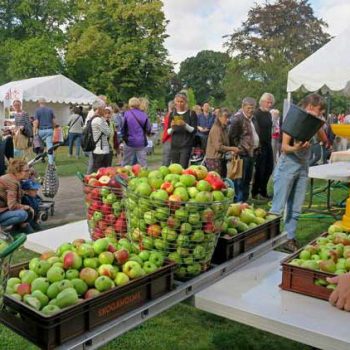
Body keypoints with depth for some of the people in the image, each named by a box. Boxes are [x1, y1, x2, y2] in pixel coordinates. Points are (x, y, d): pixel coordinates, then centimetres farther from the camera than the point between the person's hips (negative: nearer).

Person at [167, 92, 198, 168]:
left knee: (183, 168, -12)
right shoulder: (172, 114, 11)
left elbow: (194, 130, -2)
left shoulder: (191, 113, 2)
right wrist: (172, 127, -11)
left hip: (186, 145, -3)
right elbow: (168, 132, 11)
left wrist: (185, 125, -19)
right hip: (174, 145, 3)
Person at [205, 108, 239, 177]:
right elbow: (218, 147, -19)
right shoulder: (216, 129, -14)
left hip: (221, 159, 8)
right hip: (214, 159, -8)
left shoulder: (224, 129, 11)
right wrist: (232, 148, -13)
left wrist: (231, 151, -1)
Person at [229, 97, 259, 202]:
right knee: (240, 179, -6)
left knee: (248, 178, 13)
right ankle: (238, 200, 1)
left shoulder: (252, 119, 17)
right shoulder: (237, 118, -10)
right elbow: (233, 137, -14)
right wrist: (239, 149, -14)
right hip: (242, 154, -9)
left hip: (251, 153, 9)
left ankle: (245, 199, 22)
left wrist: (256, 148, 15)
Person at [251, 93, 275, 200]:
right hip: (260, 145, -8)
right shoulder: (257, 114, -10)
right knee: (260, 169, -3)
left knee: (269, 168, 9)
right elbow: (256, 130, -16)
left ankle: (263, 191, 20)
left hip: (267, 144, 8)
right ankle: (255, 193, 8)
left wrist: (269, 142, 16)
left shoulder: (269, 114, 16)